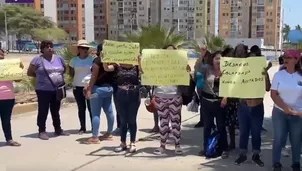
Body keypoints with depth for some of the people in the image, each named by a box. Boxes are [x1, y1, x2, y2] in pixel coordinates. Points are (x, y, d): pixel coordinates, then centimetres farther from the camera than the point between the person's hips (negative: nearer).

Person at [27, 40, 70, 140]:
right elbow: (30, 73, -1)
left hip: (57, 90, 5)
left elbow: (64, 70, 21)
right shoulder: (38, 59, -6)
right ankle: (42, 131, 9)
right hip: (43, 90, -4)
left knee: (55, 111, 15)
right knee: (43, 111, 1)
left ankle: (58, 129, 25)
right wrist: (41, 76, 4)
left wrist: (58, 76, 8)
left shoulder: (59, 58, 7)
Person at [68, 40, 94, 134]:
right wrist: (78, 79, 3)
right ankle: (82, 127, 16)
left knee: (91, 107, 0)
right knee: (81, 108, 8)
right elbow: (71, 73, 13)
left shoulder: (92, 59, -3)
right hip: (78, 87, 2)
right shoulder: (74, 60, 3)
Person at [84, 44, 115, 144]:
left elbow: (94, 76, -16)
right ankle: (109, 133, 22)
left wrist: (89, 89, -13)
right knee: (109, 111, 12)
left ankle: (95, 137, -5)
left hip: (98, 88, -8)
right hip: (109, 88, 8)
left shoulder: (97, 60, -11)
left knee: (95, 113, -5)